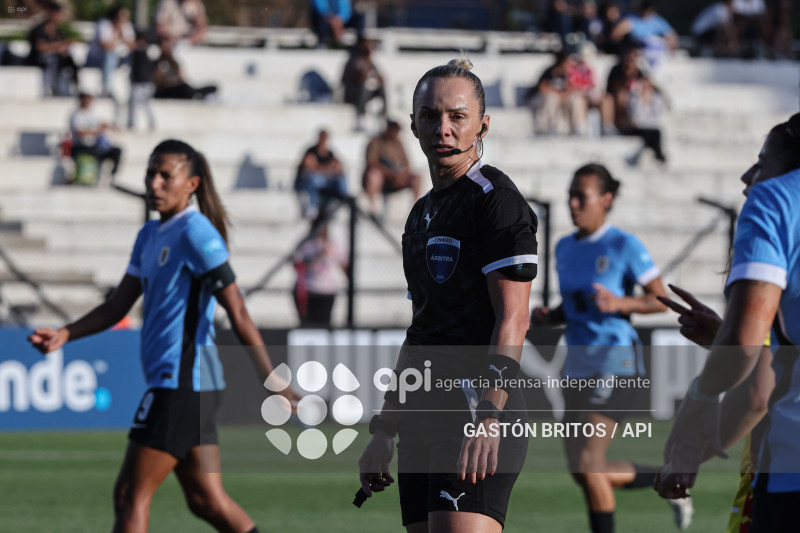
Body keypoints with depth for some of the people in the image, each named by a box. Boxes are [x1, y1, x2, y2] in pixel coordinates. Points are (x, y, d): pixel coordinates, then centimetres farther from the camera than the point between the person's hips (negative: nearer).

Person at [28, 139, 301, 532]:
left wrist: (270, 381, -20)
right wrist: (64, 335, 4)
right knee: (207, 500, 10)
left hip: (183, 381, -9)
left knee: (131, 496, -7)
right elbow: (118, 306, 18)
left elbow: (237, 313, -16)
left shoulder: (195, 231, -11)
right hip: (172, 381, 9)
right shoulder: (150, 236, 16)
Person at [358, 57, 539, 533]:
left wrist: (488, 421, -23)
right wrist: (385, 432, 23)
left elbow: (512, 319, -14)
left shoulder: (497, 199, -6)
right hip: (424, 416, 9)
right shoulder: (423, 213, 21)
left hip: (476, 404, -9)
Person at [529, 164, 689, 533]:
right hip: (578, 364, 8)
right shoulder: (565, 248, 11)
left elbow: (661, 301, -6)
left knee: (587, 464, -17)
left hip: (616, 363, -8)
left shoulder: (624, 246, -9)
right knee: (583, 473, 7)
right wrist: (547, 317, 1)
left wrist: (620, 304, -22)